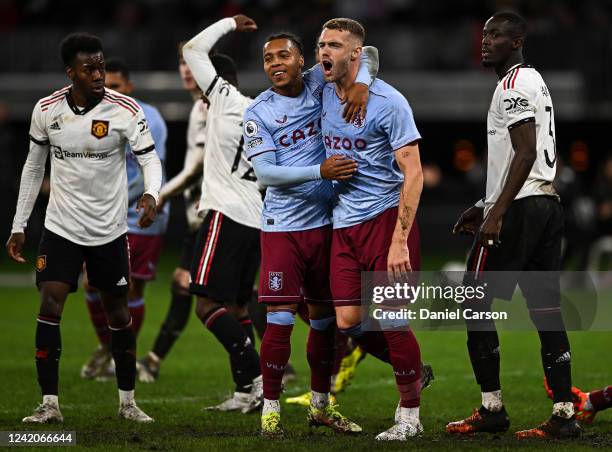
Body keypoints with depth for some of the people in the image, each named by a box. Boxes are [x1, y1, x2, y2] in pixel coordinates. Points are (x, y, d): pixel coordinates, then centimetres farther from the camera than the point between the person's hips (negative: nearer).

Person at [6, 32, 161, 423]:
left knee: (118, 314, 7)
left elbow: (149, 157, -12)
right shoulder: (46, 110, -4)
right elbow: (34, 167, 7)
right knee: (49, 308, -10)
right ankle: (49, 404, -3)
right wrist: (19, 225, 8)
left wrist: (151, 194, -35)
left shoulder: (125, 110, -11)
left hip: (110, 230, -1)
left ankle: (128, 401, 21)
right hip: (61, 228, 1)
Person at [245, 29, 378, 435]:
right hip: (283, 225, -3)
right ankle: (271, 408, 2)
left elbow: (366, 54, 5)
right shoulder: (258, 113, -6)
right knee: (281, 319, -8)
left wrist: (361, 82, -16)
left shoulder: (319, 83, 1)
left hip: (325, 221, 3)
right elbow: (265, 173, -14)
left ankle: (321, 405, 23)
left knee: (325, 316, 11)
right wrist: (320, 171, -24)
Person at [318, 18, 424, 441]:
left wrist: (400, 240, -20)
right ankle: (414, 372, 24)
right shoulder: (323, 94, 7)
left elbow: (413, 173, -15)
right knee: (349, 321, 1)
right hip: (344, 223, 6)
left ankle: (409, 414, 8)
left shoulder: (388, 103, -12)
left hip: (386, 216, -6)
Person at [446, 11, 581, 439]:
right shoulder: (536, 82, 21)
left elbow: (525, 154, -20)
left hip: (519, 209, -10)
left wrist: (496, 215, -23)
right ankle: (564, 413, 2)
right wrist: (484, 207, 26)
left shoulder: (514, 84, -11)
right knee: (546, 309, 6)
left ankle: (492, 408, 0)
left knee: (476, 304, -1)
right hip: (548, 203, 10)